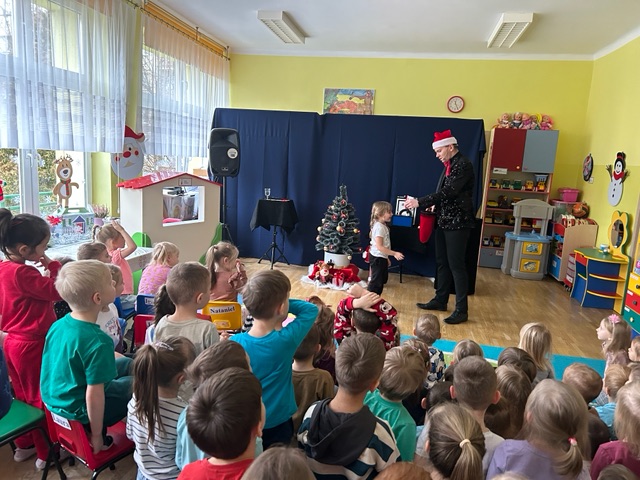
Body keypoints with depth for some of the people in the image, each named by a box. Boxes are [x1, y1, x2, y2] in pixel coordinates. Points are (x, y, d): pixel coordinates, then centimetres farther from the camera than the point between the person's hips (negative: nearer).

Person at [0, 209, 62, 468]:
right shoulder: (21, 273, -27)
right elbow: (57, 292, -24)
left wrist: (45, 271, -2)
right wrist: (53, 266, -15)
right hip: (32, 345, -9)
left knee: (23, 396, 23)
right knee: (42, 399, 7)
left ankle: (25, 445, 39)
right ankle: (47, 453, 22)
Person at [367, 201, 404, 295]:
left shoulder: (383, 226, 10)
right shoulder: (379, 227, -22)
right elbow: (379, 247, -26)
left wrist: (386, 257, 21)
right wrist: (394, 253, -25)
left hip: (381, 257, 11)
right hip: (377, 258, -11)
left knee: (382, 280, 19)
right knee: (376, 281, -5)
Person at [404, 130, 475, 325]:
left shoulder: (463, 165, -15)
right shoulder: (449, 165, 13)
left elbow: (448, 192, -24)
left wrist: (419, 202, -24)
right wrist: (431, 207, 4)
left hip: (458, 223, -9)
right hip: (444, 221, 9)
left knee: (456, 265, -5)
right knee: (442, 263, 14)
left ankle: (461, 310, 3)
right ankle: (440, 300, 27)